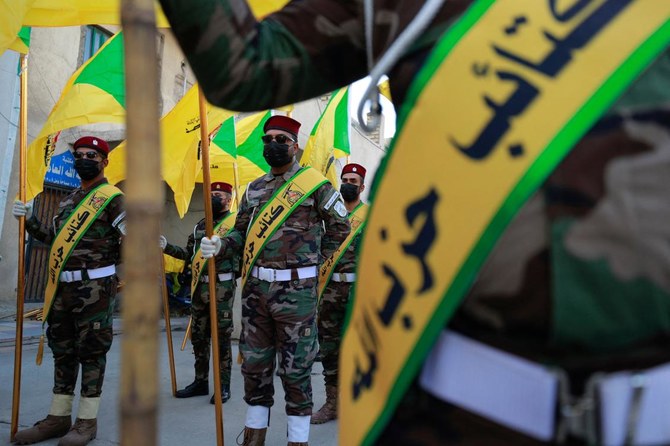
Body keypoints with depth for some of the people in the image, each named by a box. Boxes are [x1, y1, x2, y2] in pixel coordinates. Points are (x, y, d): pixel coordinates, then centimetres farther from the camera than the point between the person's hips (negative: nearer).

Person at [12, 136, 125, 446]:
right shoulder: (69, 200, 20)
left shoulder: (112, 198, -5)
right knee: (62, 351, 14)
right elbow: (53, 238, 23)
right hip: (62, 287, 8)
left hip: (94, 287, -8)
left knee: (91, 351, -1)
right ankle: (59, 416, 25)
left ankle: (87, 420, 10)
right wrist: (29, 220, 14)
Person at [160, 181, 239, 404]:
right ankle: (201, 381, 27)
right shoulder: (200, 225, 17)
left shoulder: (234, 222, -4)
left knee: (222, 337, 0)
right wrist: (167, 246, 4)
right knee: (198, 335, 13)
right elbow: (188, 254, 17)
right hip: (199, 286, 7)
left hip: (222, 286, -7)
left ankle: (224, 386, 11)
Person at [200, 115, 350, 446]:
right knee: (254, 364, 14)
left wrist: (315, 263, 3)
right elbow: (242, 234, 17)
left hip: (296, 289, -5)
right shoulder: (254, 189, 13)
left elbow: (340, 229, 4)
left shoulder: (315, 184, -3)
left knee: (295, 368, 4)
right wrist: (220, 245, -3)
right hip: (254, 288, 6)